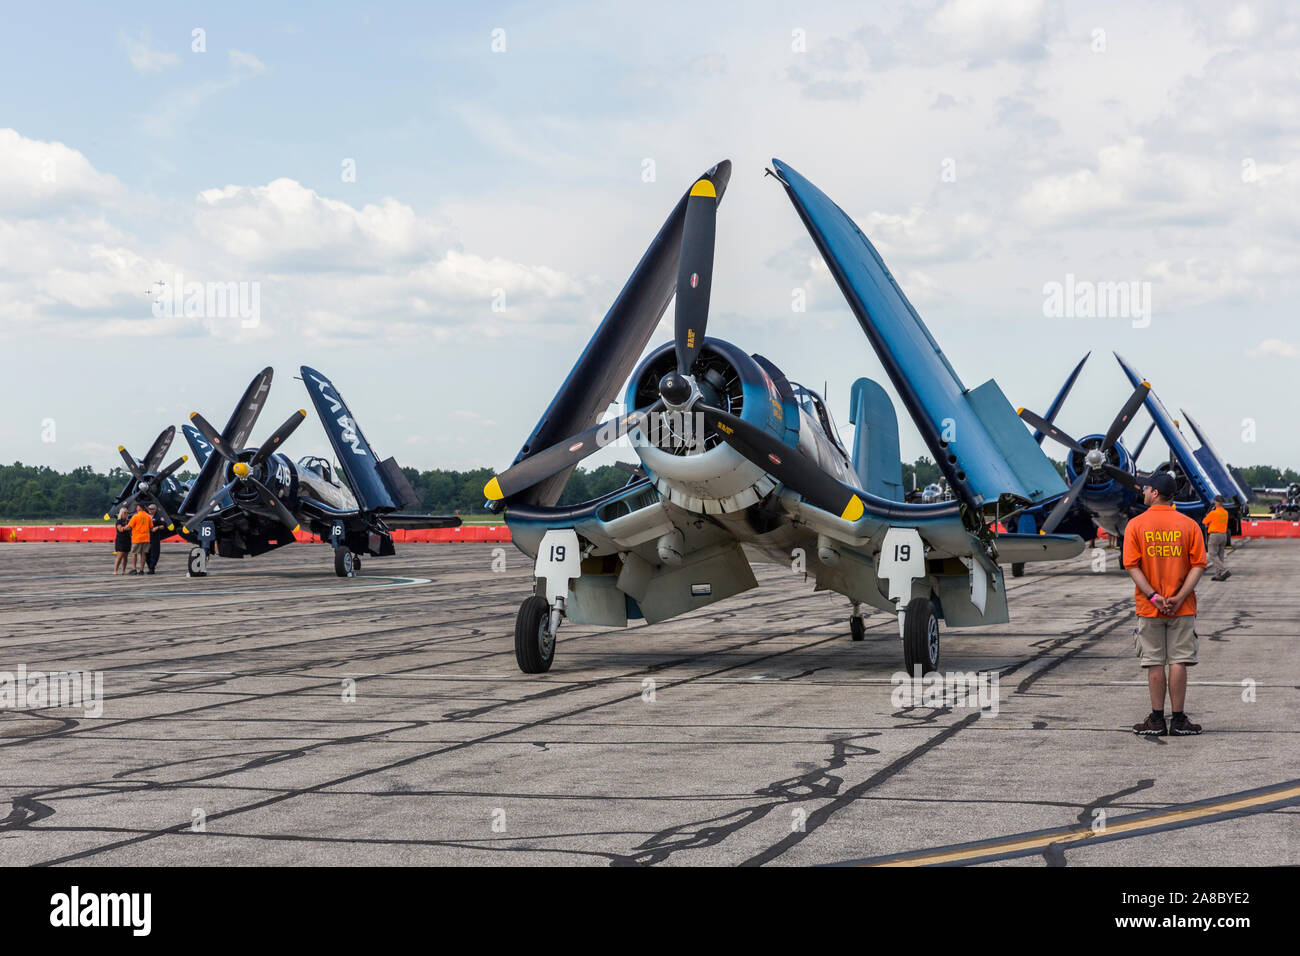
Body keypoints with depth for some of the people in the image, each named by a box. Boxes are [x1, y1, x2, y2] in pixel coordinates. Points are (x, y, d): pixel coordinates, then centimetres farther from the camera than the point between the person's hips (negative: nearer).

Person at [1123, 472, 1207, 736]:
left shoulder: (1135, 525, -3)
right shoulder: (1189, 525, 0)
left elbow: (1132, 566, -8)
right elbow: (1198, 566, -5)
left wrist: (1153, 596, -11)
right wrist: (1179, 598, -9)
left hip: (1149, 608, -1)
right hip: (1182, 609, 1)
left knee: (1154, 663, 5)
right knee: (1179, 662, 3)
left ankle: (1157, 719, 7)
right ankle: (1179, 721, 5)